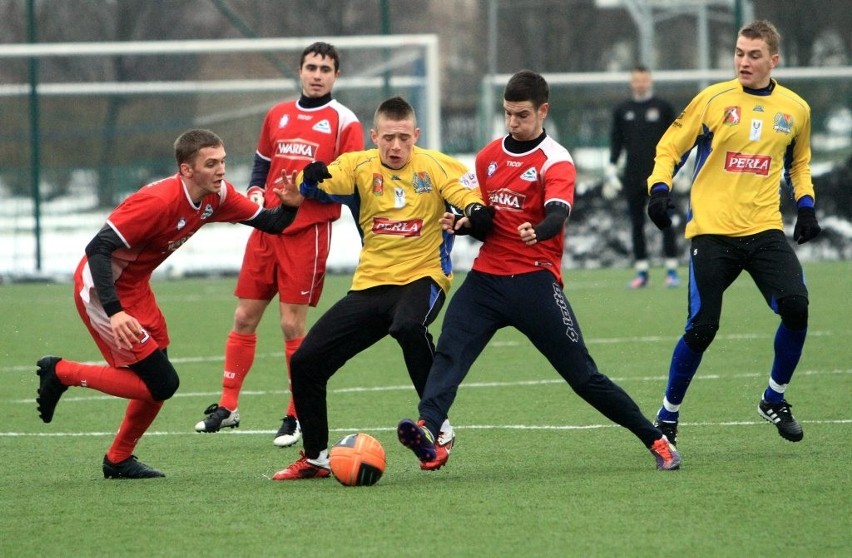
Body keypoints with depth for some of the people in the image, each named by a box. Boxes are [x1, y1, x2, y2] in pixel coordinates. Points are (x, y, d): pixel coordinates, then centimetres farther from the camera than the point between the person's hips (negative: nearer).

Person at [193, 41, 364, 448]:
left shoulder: (344, 122, -2)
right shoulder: (277, 116, 14)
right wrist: (255, 195, 3)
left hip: (308, 232, -5)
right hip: (266, 227, 5)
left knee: (292, 323, -6)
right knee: (244, 317, 7)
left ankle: (297, 416, 5)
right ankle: (227, 406, 16)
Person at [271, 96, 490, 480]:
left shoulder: (435, 167, -5)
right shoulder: (361, 166, 1)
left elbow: (478, 207, -11)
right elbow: (307, 187, -10)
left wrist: (475, 213, -35)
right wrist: (311, 177, -34)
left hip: (422, 278, -4)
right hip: (370, 286, 4)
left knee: (408, 327, -39)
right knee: (306, 362, -2)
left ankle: (438, 424, -22)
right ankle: (315, 458, 17)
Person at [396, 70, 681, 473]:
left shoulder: (555, 162, -6)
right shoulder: (488, 156, 12)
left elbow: (557, 215, -25)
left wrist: (538, 232, -48)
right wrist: (463, 224, 0)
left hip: (534, 281, -5)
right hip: (486, 277, 5)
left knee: (582, 375, -2)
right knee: (448, 353, -20)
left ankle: (656, 441, 9)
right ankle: (428, 435, -35)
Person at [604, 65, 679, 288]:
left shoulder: (663, 108, 4)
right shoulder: (622, 111, 10)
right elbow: (616, 142, 12)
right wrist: (611, 170, 5)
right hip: (633, 176, 2)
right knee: (637, 224, 3)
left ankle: (672, 270, -1)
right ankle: (641, 272, 8)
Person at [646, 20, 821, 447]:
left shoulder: (795, 109, 8)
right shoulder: (714, 100, -1)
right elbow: (669, 148, 4)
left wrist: (805, 204, 10)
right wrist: (659, 190, -12)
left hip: (765, 230, 2)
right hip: (711, 231, -2)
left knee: (796, 306, -19)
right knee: (702, 327, -10)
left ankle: (774, 400, 3)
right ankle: (667, 416, 11)